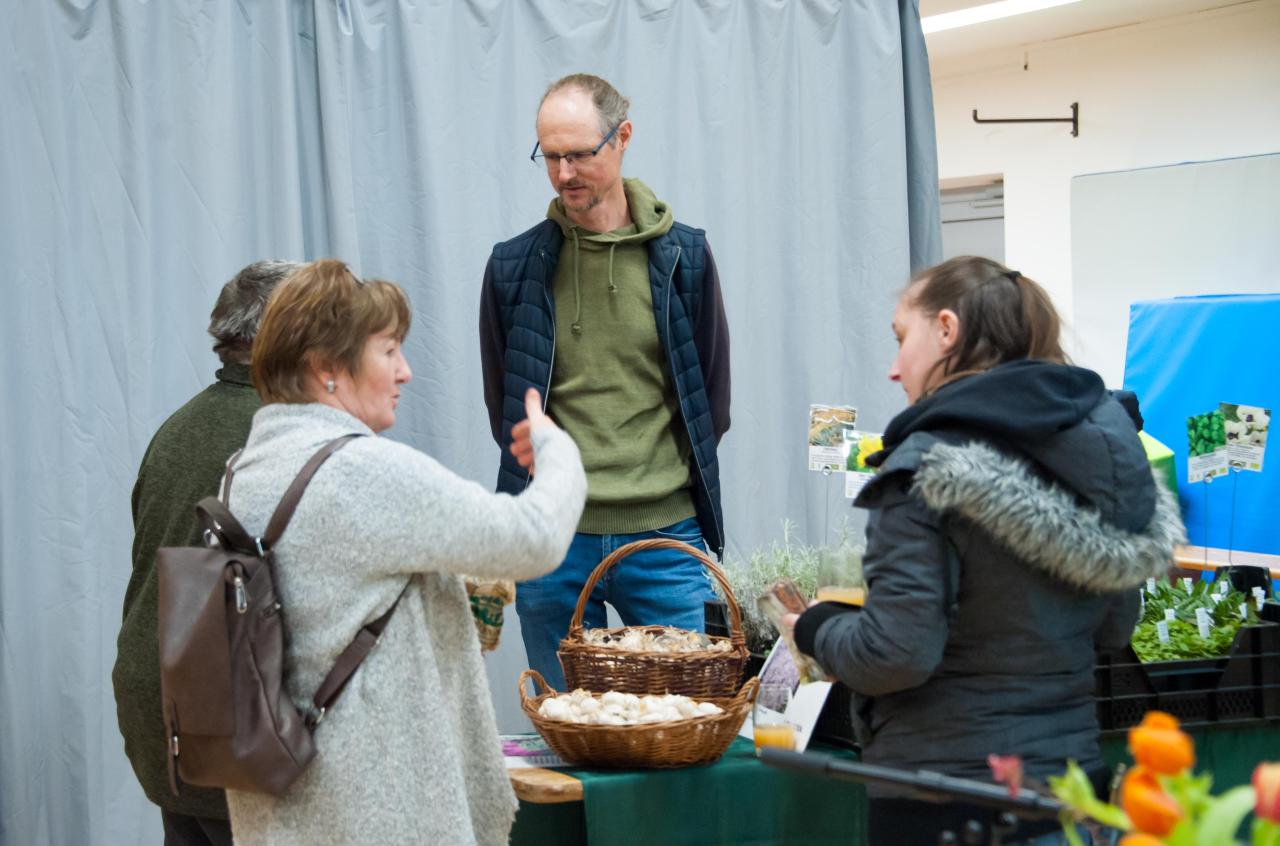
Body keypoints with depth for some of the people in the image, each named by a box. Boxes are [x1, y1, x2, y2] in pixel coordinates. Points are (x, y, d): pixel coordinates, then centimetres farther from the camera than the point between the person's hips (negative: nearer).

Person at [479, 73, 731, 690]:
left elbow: (712, 396, 9)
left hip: (666, 539, 0)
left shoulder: (683, 257, 3)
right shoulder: (514, 266, 4)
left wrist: (656, 485, 7)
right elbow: (503, 405, 11)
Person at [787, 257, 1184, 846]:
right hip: (1075, 776, 7)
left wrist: (818, 630, 0)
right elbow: (1114, 630, 13)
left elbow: (898, 655, -19)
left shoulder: (929, 467, -17)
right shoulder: (1099, 435, 5)